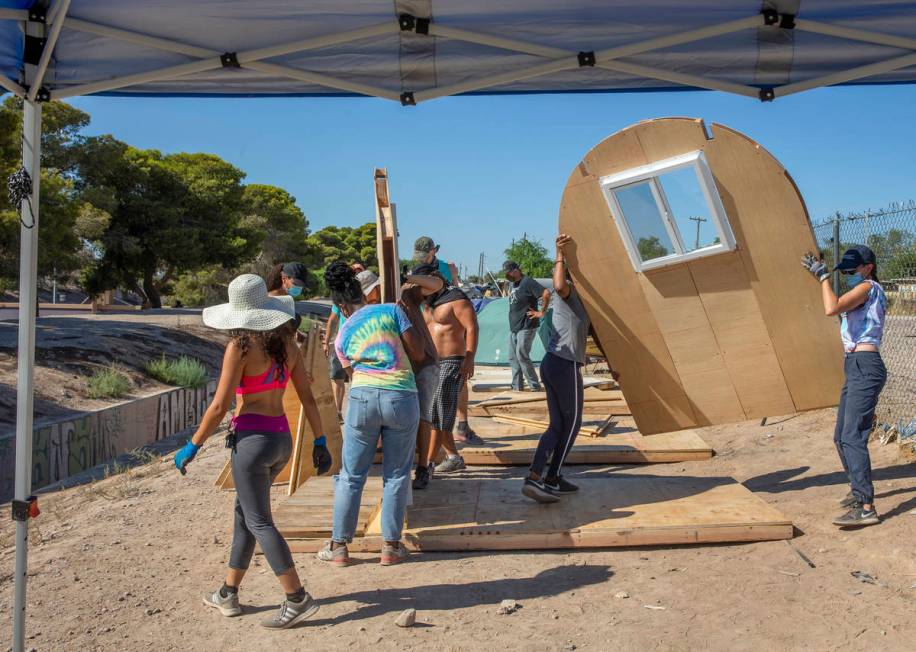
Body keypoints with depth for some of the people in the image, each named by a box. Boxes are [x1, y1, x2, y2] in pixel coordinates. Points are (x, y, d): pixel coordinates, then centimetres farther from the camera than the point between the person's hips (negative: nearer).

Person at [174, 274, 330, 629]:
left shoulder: (240, 347, -13)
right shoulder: (287, 343, 4)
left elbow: (219, 406, -14)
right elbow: (307, 397, 7)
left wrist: (192, 446, -4)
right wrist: (320, 441, 14)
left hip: (251, 437, -7)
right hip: (283, 438, 7)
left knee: (259, 522, 2)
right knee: (244, 513, 19)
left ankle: (298, 599, 1)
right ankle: (228, 594, 29)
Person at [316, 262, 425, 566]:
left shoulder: (343, 336, 12)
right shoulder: (391, 310, 5)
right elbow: (417, 352, 4)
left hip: (363, 397, 1)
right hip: (401, 397, -1)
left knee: (351, 476, 12)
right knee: (396, 475, 11)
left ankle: (339, 546, 19)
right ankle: (391, 546, 17)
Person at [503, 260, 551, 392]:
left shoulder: (527, 282, -14)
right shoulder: (514, 285, 15)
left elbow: (546, 293, -23)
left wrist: (542, 312, -19)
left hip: (526, 327, -9)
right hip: (514, 327, 9)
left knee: (522, 355, -12)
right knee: (513, 357, 8)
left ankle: (535, 386, -4)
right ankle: (517, 386, 14)